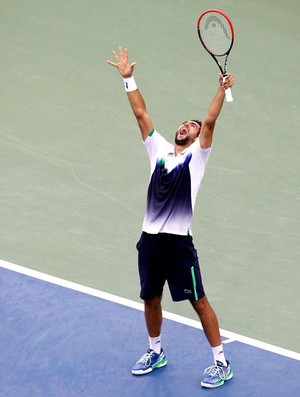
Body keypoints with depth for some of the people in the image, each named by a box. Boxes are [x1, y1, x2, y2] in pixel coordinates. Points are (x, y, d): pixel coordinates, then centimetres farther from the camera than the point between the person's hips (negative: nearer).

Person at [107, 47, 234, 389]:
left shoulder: (196, 155, 0)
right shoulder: (159, 149, 11)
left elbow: (210, 122, -13)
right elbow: (140, 113, 10)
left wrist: (222, 90, -23)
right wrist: (128, 78, 7)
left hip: (178, 242, -5)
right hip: (150, 240, 5)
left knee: (199, 301, -1)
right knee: (151, 298, 17)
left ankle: (221, 363, 7)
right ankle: (155, 352, 37)